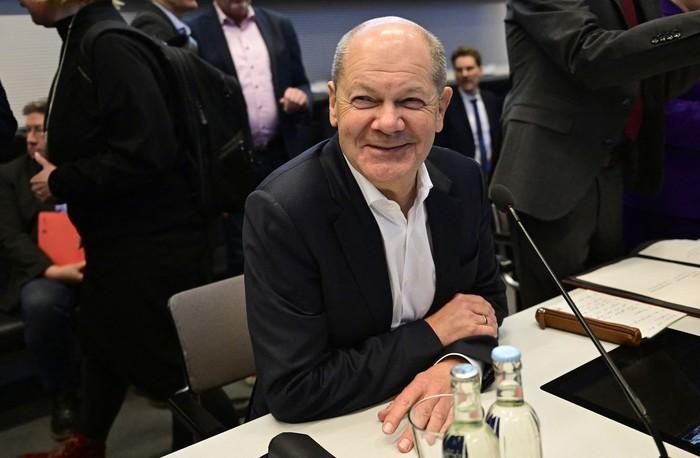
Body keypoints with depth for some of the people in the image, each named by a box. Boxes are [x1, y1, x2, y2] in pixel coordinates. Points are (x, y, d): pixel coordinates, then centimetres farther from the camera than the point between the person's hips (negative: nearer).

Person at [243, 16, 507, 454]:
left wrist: (455, 365, -18)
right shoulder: (280, 211, -22)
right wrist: (432, 334, -16)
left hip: (440, 415, 5)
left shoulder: (465, 179, -6)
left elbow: (488, 300, 4)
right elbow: (293, 391, -21)